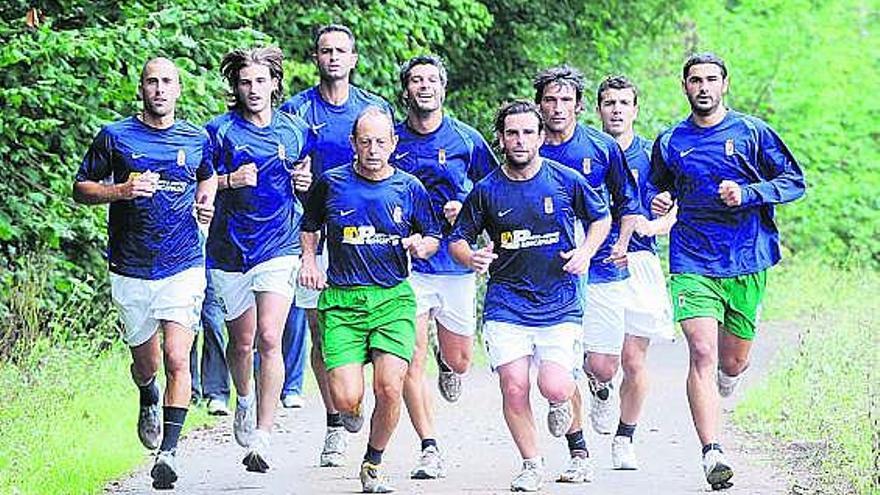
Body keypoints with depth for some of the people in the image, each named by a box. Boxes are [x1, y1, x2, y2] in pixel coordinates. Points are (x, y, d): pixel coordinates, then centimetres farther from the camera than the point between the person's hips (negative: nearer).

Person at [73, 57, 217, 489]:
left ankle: (169, 451, -14)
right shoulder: (115, 137, 1)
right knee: (146, 362, 12)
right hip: (130, 271, 0)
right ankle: (149, 403, 47)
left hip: (183, 267, 0)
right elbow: (81, 189, 5)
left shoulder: (196, 140, 7)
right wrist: (121, 190, -13)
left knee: (177, 359, -15)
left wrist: (206, 203, 7)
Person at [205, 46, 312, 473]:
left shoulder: (295, 131, 6)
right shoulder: (220, 130, -2)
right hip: (230, 249, 0)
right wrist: (230, 180, -17)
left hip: (279, 248, 0)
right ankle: (245, 399, 44)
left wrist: (304, 183, -1)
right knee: (242, 342, 12)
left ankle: (261, 437, -15)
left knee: (269, 339, -14)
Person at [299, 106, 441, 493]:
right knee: (346, 399, -13)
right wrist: (309, 261, 6)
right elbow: (309, 225, 22)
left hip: (394, 300, 0)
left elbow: (434, 237, 16)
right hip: (341, 301, 0)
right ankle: (351, 412, 28)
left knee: (389, 388, -16)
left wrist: (422, 245, -6)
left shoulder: (409, 188, 4)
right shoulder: (331, 183, 4)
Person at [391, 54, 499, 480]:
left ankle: (447, 365, 47)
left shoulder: (467, 140, 1)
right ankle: (429, 448, -3)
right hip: (406, 263, -1)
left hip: (456, 261, 1)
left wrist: (466, 210, -7)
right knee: (412, 360, -9)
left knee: (458, 361, 9)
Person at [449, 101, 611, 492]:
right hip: (506, 304, 1)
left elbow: (601, 218, 15)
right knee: (514, 387, -9)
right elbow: (458, 239, 10)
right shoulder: (486, 190, 0)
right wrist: (471, 258, -12)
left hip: (560, 304, -1)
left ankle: (561, 401, 25)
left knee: (554, 387, -14)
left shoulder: (566, 181, -1)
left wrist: (586, 252, -3)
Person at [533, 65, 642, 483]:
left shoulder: (602, 148, 0)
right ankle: (578, 454, 10)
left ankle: (601, 391, 32)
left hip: (601, 272, -1)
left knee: (602, 367, -6)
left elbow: (628, 203, 9)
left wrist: (621, 244, -5)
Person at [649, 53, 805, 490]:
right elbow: (659, 188, 24)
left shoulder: (751, 132, 2)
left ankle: (725, 380, 48)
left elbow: (795, 182, 2)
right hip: (692, 263, 0)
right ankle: (711, 453, -23)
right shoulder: (670, 142, 8)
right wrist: (660, 201, 1)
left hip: (747, 262, 0)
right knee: (702, 353, -18)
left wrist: (747, 193, -13)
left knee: (733, 362, 9)